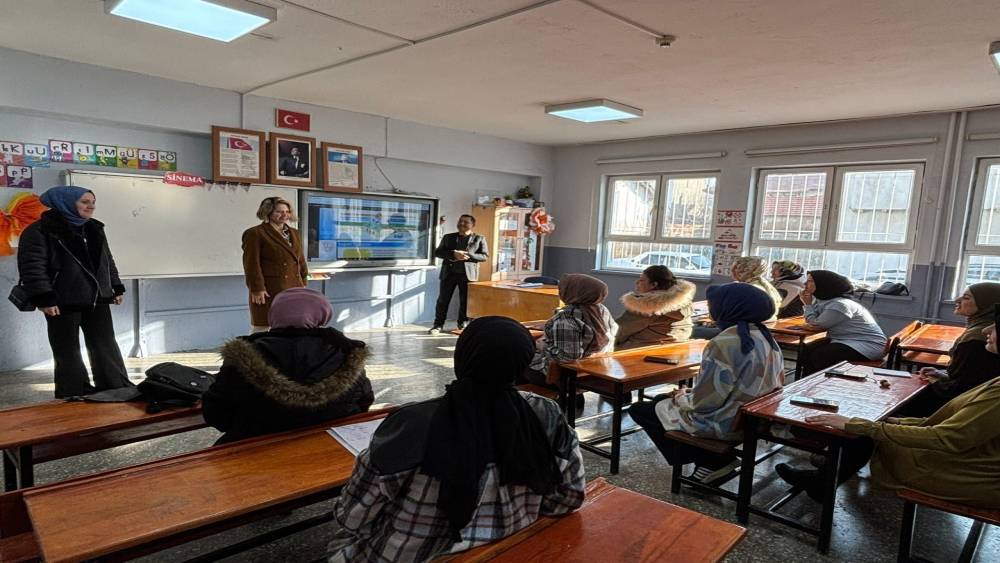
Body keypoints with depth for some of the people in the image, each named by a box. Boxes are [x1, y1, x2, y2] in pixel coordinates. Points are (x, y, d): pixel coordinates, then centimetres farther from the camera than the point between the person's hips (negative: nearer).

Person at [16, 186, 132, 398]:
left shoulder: (95, 228, 12)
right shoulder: (40, 230, -9)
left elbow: (107, 261, 20)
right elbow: (32, 267, -14)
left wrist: (116, 287, 16)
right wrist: (44, 299, -18)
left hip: (97, 299, 6)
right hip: (63, 302, -6)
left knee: (106, 346, 9)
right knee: (67, 350, 5)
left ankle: (119, 389, 16)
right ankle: (76, 395, 14)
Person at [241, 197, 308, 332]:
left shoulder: (294, 233, 15)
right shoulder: (255, 234, -6)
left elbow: (301, 260, 19)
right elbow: (252, 264, -11)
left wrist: (303, 284, 14)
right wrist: (256, 289, -15)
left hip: (293, 289, 7)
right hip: (269, 291, -6)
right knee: (262, 328, -1)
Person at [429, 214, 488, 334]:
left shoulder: (479, 239, 7)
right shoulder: (448, 237, 12)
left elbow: (485, 256, -1)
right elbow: (437, 252, 5)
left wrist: (467, 255, -15)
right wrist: (453, 254, -13)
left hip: (468, 274, -1)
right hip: (449, 273, 1)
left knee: (465, 301, 3)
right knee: (443, 300, 1)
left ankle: (463, 324, 17)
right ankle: (438, 324, 8)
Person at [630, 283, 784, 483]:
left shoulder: (724, 343, -27)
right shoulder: (765, 336, -1)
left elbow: (703, 403, -25)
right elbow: (743, 386, 7)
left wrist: (681, 397, -2)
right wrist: (691, 393, 9)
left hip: (725, 424, -8)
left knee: (639, 410, 8)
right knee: (661, 399, 23)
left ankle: (712, 462, 8)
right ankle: (717, 459, 14)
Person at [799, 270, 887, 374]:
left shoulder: (840, 304, -25)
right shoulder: (825, 300, 6)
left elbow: (816, 324, -17)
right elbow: (814, 320, 4)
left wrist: (808, 305, -9)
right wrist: (807, 304, -3)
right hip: (849, 341, 10)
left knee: (819, 356, -21)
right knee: (808, 350, -1)